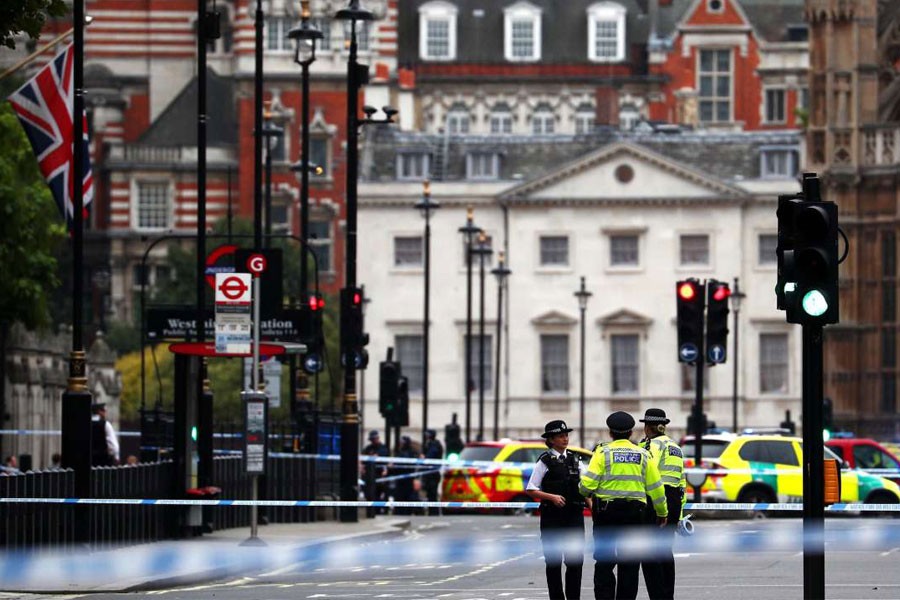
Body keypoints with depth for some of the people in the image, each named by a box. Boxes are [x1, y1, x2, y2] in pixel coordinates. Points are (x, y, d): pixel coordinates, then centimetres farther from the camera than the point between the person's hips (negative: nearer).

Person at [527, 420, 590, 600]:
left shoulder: (575, 460, 11)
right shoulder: (545, 461, -2)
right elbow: (530, 490, -4)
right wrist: (552, 497, -17)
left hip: (574, 515, 3)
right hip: (552, 517, -3)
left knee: (576, 560, -3)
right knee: (554, 561, 3)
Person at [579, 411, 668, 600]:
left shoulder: (603, 452, -4)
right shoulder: (643, 455, 6)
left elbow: (588, 484, -11)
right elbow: (655, 487, 9)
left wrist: (582, 489, 12)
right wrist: (662, 512, 21)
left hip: (606, 511, -2)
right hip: (634, 512, 2)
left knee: (604, 563, 1)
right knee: (630, 564, 7)